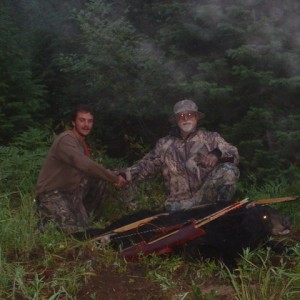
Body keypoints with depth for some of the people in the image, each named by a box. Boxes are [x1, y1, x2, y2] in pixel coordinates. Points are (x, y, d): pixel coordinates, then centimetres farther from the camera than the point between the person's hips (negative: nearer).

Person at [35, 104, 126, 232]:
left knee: (100, 176, 0)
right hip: (52, 193, -9)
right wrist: (114, 178, -26)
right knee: (77, 230, -21)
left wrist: (112, 176, -6)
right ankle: (48, 217, 4)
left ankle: (86, 215, 10)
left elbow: (88, 168, 9)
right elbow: (86, 166, -33)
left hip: (71, 190, 9)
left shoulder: (82, 143, 10)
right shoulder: (65, 140, -20)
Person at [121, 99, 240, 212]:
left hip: (207, 195, 0)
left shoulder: (211, 138, 8)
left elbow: (234, 154, 1)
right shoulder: (164, 144, 11)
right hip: (178, 203, 0)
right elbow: (147, 165, 11)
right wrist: (125, 175, -5)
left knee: (229, 170, -22)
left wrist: (218, 153, -21)